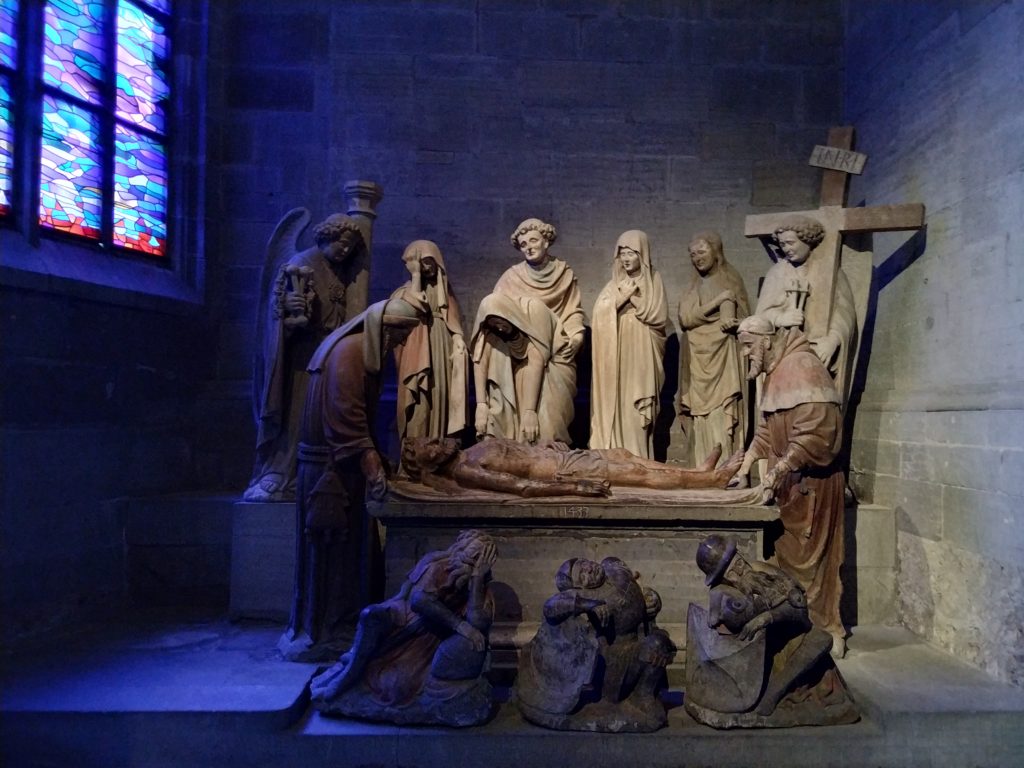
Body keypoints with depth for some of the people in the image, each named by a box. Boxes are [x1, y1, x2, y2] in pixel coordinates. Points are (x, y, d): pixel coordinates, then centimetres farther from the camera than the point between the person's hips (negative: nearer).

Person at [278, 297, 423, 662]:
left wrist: (376, 460, 16)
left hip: (342, 465, 10)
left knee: (346, 546, 13)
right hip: (330, 465, -10)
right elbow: (348, 417, -22)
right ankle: (314, 633, 8)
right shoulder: (348, 352, -15)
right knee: (326, 548, -2)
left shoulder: (362, 351, 15)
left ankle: (338, 624, 23)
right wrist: (372, 466, -22)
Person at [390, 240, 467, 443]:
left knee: (441, 407, 1)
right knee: (419, 411, -8)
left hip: (442, 358, 3)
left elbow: (455, 323, 12)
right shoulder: (405, 291, 6)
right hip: (417, 360, -3)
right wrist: (416, 275, -9)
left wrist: (459, 342, -8)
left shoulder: (444, 292, 17)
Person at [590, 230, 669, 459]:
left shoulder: (653, 280, 6)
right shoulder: (615, 283, 13)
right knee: (614, 405, -3)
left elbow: (658, 317, -3)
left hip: (641, 355, -2)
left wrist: (633, 299, -5)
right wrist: (621, 296, -9)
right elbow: (600, 311, 1)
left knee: (636, 409, -6)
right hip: (616, 354, 2)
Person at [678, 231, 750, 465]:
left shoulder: (727, 280, -2)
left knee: (720, 417, -10)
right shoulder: (696, 285, 16)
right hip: (698, 360, 6)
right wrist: (717, 301, -10)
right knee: (702, 419, 6)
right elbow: (684, 318, -2)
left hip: (720, 358, -6)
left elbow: (728, 320, -16)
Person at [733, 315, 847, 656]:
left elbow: (815, 431, -24)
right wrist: (746, 464, 6)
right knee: (787, 553, 10)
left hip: (811, 480, -9)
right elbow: (766, 430, 16)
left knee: (806, 557, -3)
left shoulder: (801, 365, -15)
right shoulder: (773, 374, 15)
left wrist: (780, 468, -26)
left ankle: (827, 633, 10)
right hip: (788, 481, 9)